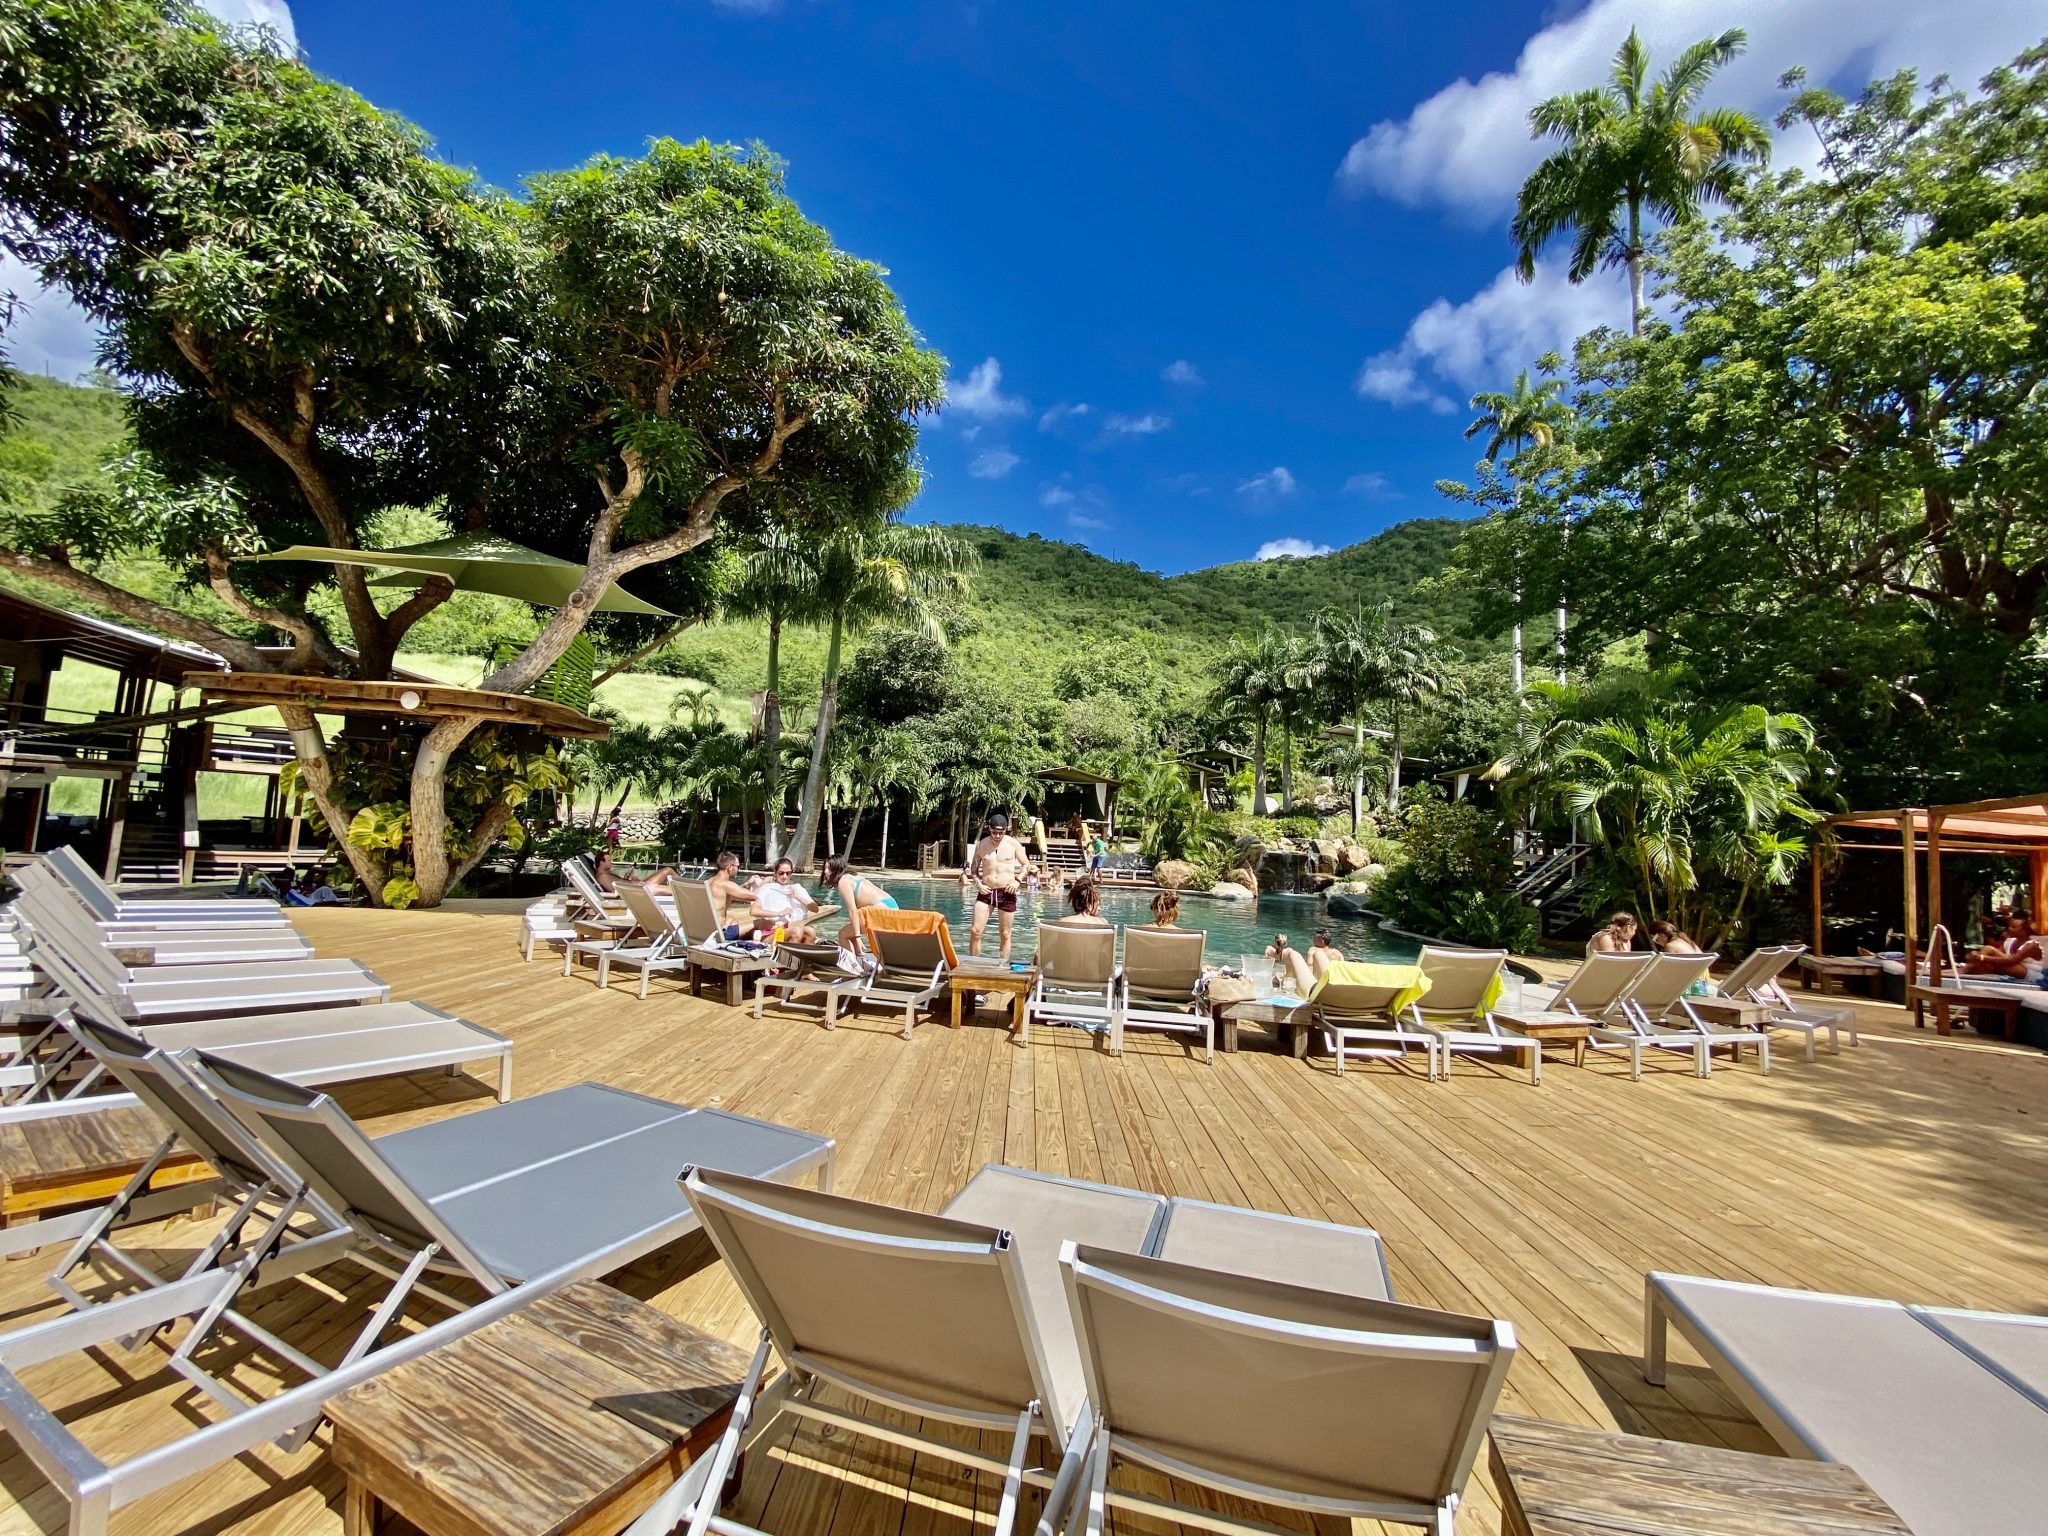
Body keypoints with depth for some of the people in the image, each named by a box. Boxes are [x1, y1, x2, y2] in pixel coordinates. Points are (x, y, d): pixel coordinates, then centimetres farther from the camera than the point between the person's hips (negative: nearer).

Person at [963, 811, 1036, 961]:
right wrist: (978, 883, -5)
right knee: (975, 931, -6)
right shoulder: (981, 845, 2)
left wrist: (1018, 880, -9)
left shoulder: (1013, 844, -2)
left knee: (1005, 935, 4)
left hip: (1006, 892, -1)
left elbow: (1026, 865, 7)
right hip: (986, 891, 1)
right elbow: (974, 868, 12)